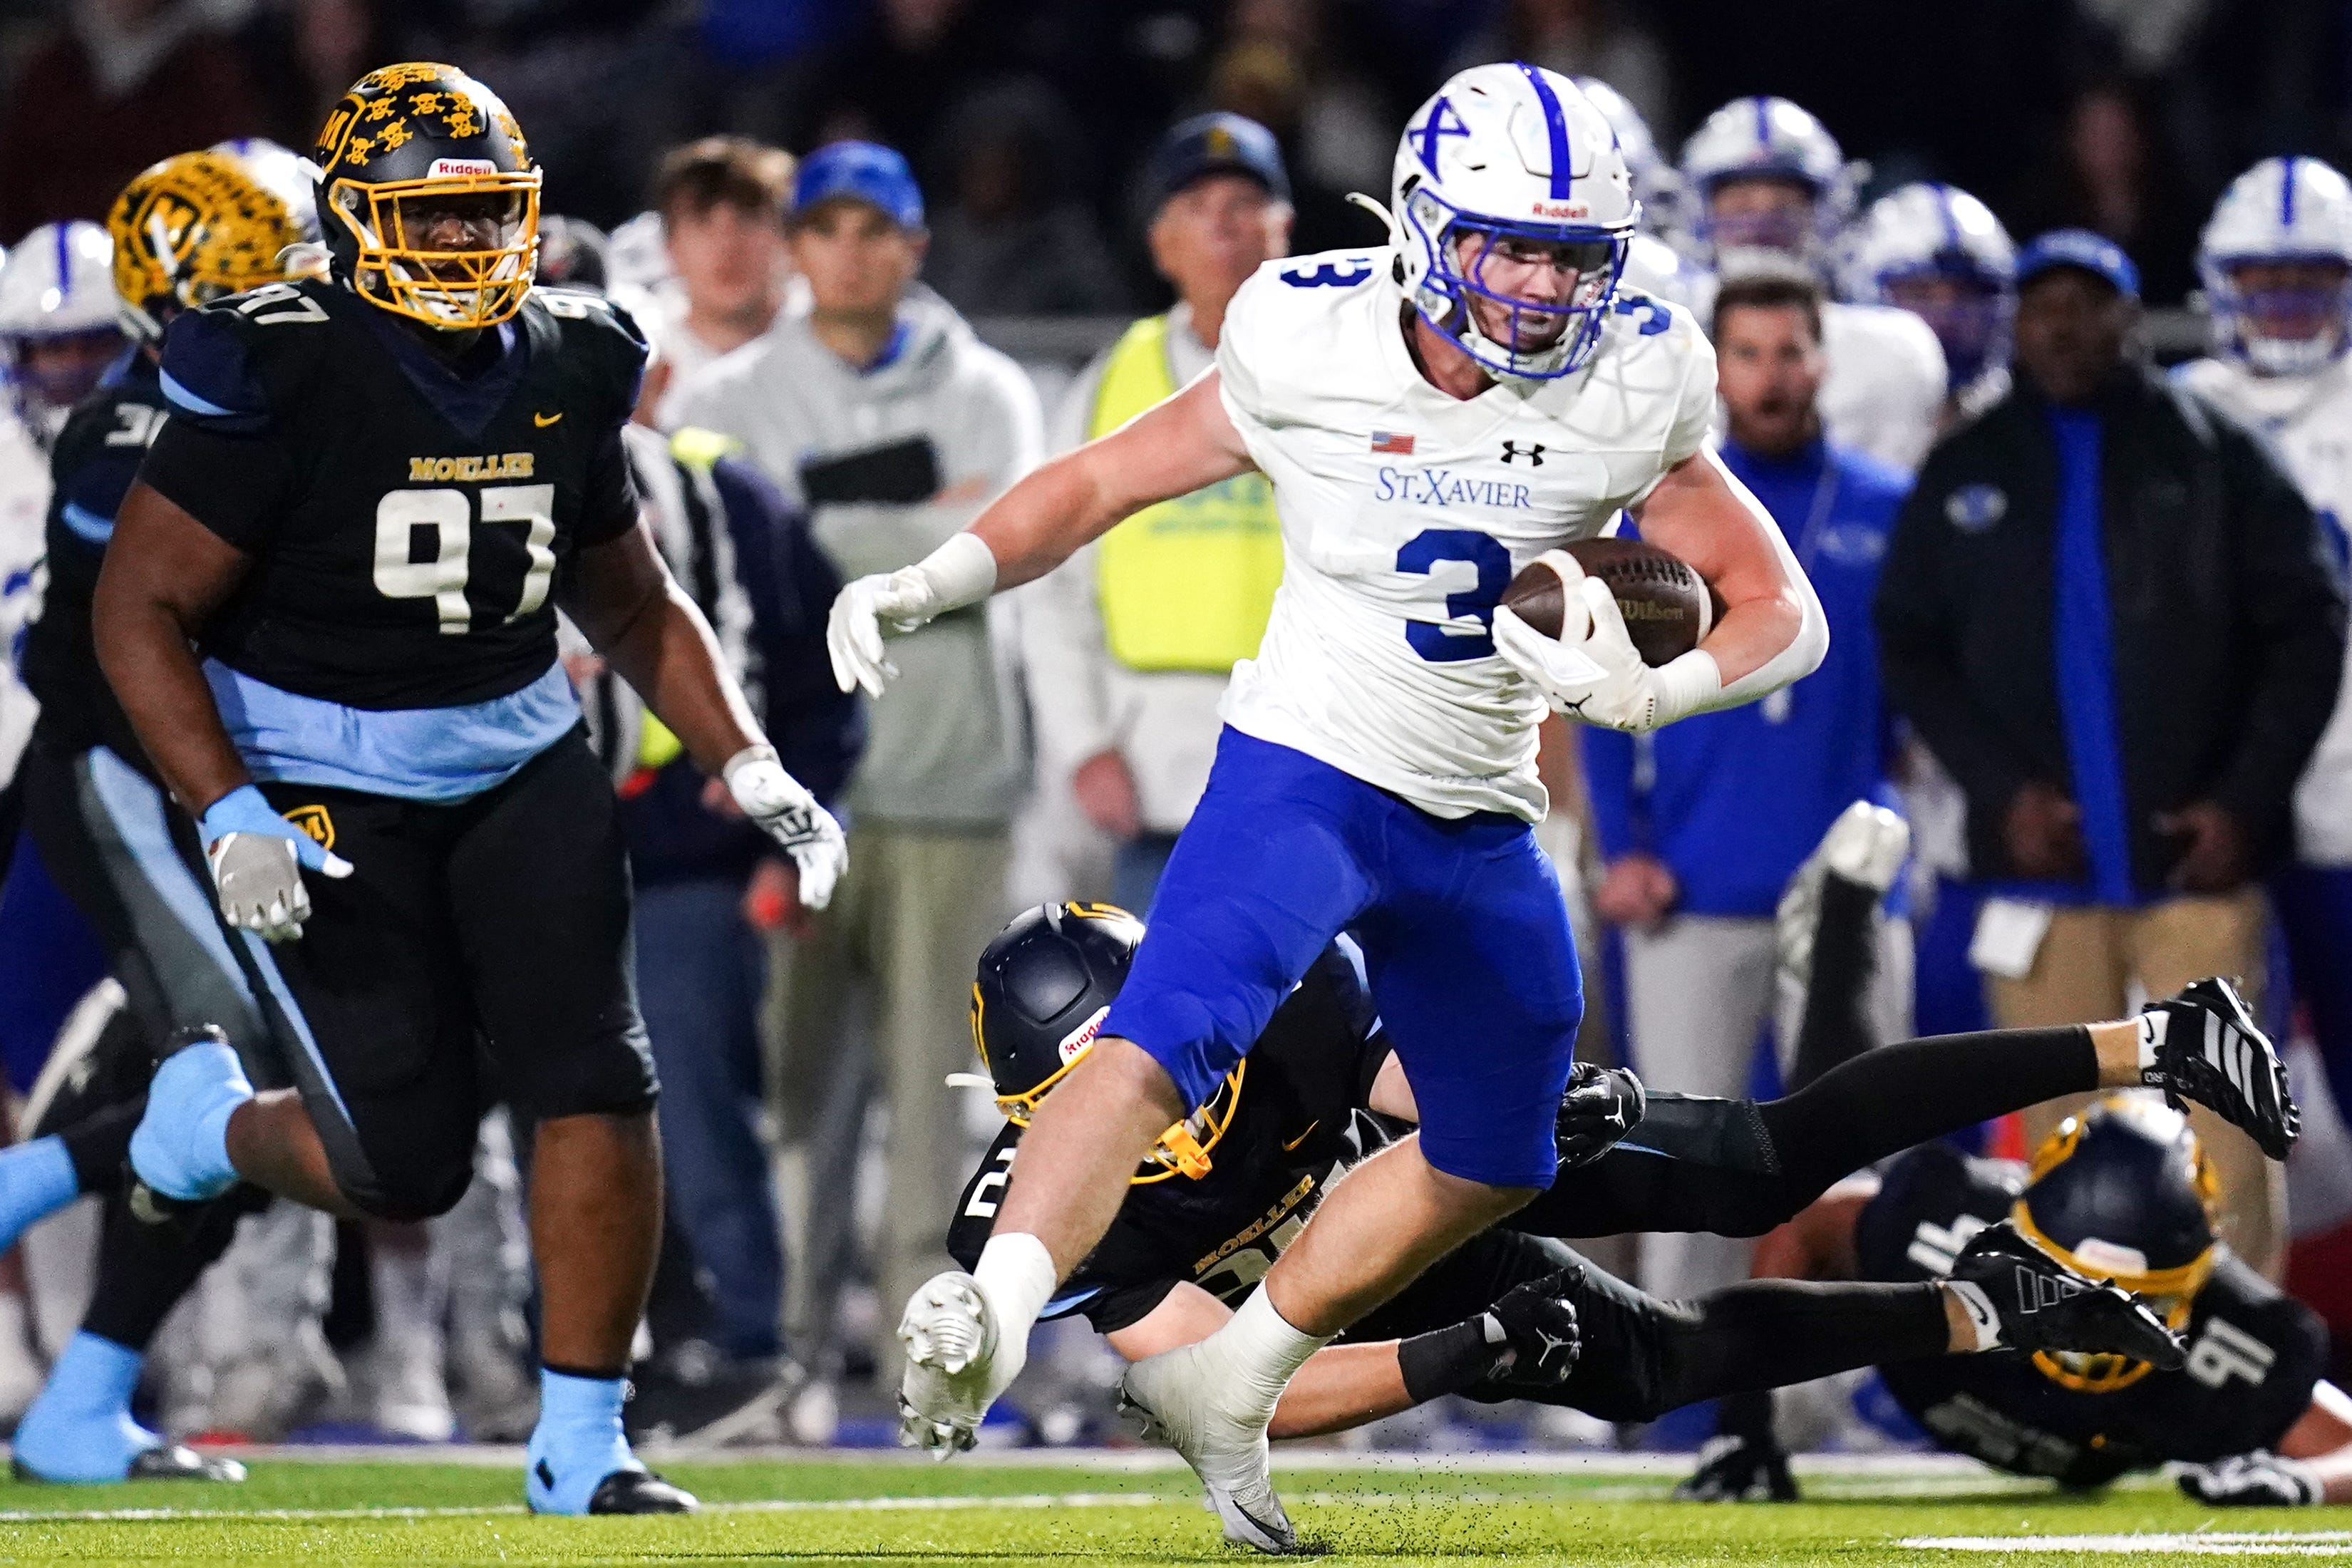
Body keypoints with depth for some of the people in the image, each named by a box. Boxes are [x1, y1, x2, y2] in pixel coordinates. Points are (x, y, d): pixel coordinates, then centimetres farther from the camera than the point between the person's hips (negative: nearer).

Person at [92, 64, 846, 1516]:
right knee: (408, 1166, -6)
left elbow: (634, 605, 16)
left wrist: (749, 769, 5)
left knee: (600, 1083, -9)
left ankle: (582, 1443, 4)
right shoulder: (284, 377, -16)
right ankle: (213, 1111, 28)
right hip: (325, 783, -5)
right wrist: (230, 817, -23)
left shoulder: (567, 371, 1)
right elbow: (139, 610, -14)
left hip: (518, 761, 5)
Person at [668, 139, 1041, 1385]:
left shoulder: (984, 393, 11)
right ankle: (782, 1342, 0)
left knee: (931, 1072, -3)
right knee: (791, 1071, -3)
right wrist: (924, 526, -8)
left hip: (946, 780, 0)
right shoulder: (732, 400, 10)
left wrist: (827, 536, -10)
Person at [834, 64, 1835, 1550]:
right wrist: (937, 580, -16)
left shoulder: (1633, 395, -8)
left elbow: (1783, 612, -3)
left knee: (1490, 1166, 17)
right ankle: (991, 1324, -43)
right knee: (1160, 1048, -29)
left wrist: (1650, 691, -24)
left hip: (1482, 827, 5)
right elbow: (1106, 478, -2)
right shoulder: (1312, 349, -14)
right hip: (1303, 777, -5)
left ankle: (1223, 1383, 31)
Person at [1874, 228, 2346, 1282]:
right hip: (2041, 870, 2)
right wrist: (2001, 789, -5)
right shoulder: (1966, 475, 8)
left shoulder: (2213, 458, 2)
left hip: (2194, 861, -2)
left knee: (2223, 1151, -7)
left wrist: (2246, 799, -6)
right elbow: (1909, 647, 9)